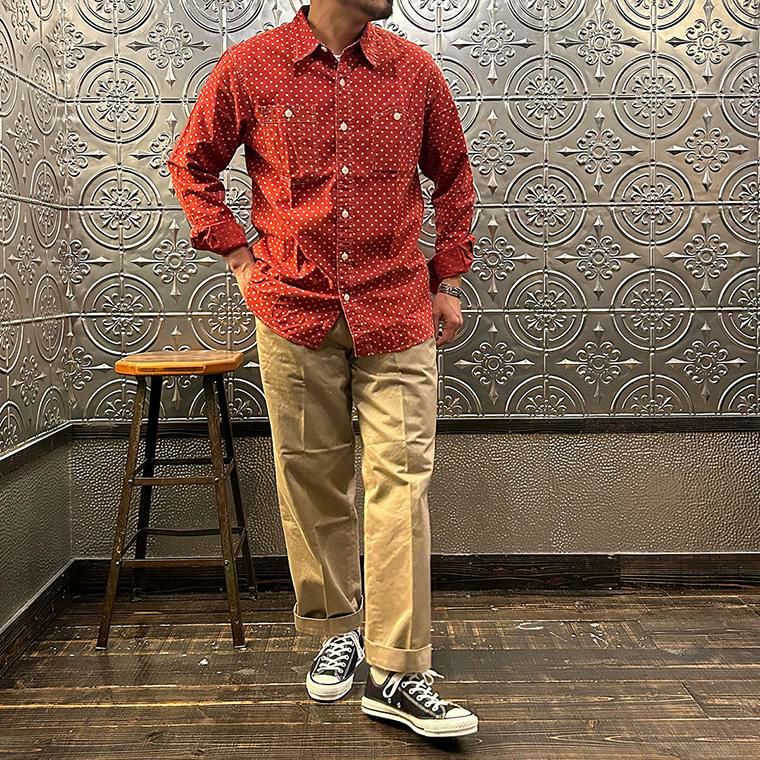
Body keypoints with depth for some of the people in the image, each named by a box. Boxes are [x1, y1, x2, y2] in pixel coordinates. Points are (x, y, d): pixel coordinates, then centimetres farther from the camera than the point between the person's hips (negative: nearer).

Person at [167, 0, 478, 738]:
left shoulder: (415, 69, 6)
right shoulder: (249, 67, 2)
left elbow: (452, 178, 16)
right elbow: (190, 164, 13)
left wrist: (448, 281, 11)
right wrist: (239, 259, 5)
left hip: (397, 315, 1)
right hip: (295, 312, 0)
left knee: (400, 482, -5)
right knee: (311, 482, 8)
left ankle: (397, 672, 4)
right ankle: (337, 628, 28)